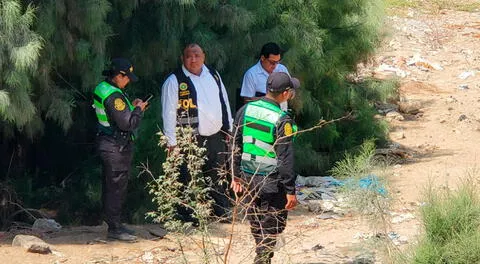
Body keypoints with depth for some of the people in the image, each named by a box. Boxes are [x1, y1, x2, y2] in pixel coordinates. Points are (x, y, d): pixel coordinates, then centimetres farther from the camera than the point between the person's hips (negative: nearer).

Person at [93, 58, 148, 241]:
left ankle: (114, 225, 23)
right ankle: (115, 228, -1)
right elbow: (128, 124, -24)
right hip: (117, 148, -11)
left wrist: (131, 107, 11)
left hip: (106, 142, 11)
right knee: (116, 187, -5)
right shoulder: (114, 96, -23)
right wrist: (138, 110, -8)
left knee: (111, 186, 15)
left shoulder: (102, 89, 9)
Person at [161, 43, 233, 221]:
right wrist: (172, 143, -12)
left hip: (216, 138, 5)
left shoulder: (213, 75, 10)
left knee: (218, 179, 16)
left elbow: (224, 102, 18)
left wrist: (229, 129, 16)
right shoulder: (174, 81, -9)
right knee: (189, 181, 0)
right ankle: (189, 218, 10)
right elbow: (168, 113, -10)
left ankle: (222, 212, 29)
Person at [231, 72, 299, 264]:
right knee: (272, 226, 5)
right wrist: (290, 191, -11)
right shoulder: (282, 120, -19)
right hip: (271, 182, -6)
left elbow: (236, 145, 8)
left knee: (256, 223, 19)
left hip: (248, 177, 6)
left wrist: (237, 175, 18)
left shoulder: (245, 111, 0)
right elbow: (285, 158, -17)